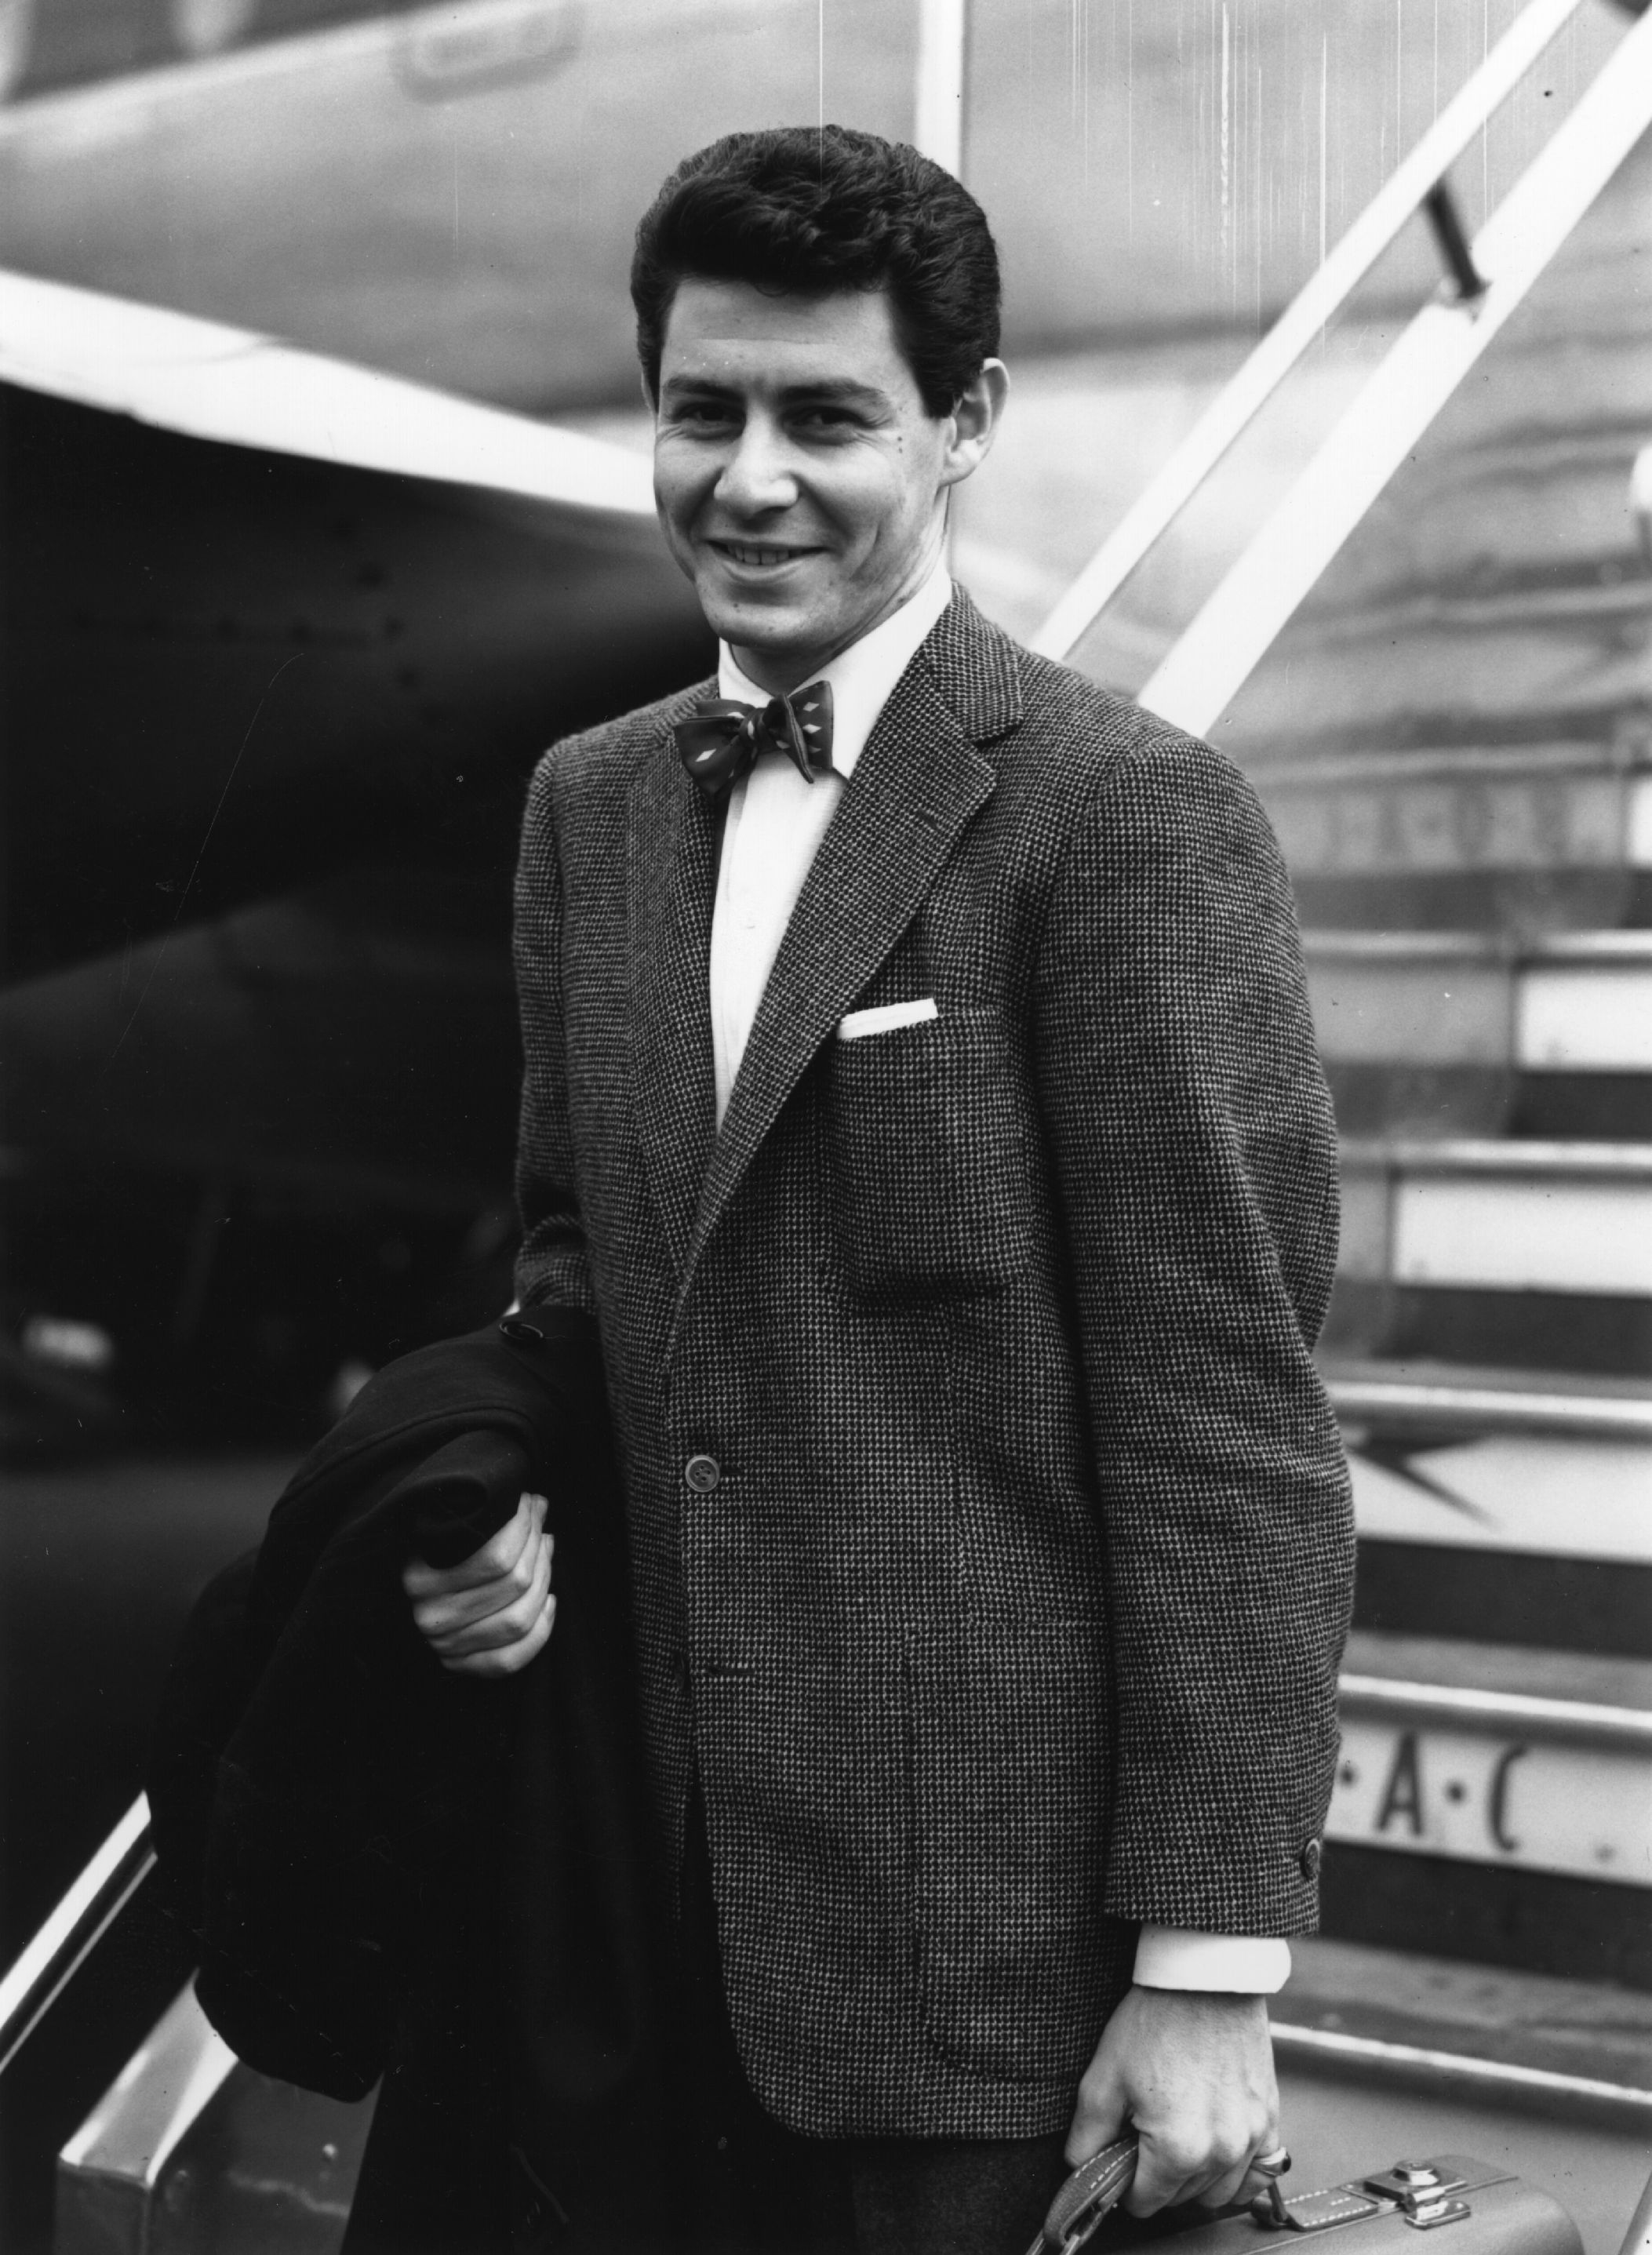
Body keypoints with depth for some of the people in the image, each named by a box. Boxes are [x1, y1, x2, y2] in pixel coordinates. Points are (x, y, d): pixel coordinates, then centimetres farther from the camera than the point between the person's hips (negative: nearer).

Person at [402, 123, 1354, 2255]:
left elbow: (1228, 1417, -14)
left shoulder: (1129, 815, -12)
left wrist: (1210, 1968, -14)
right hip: (674, 1890, 6)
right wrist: (510, 1501, -3)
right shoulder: (589, 801, 9)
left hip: (991, 1919, -6)